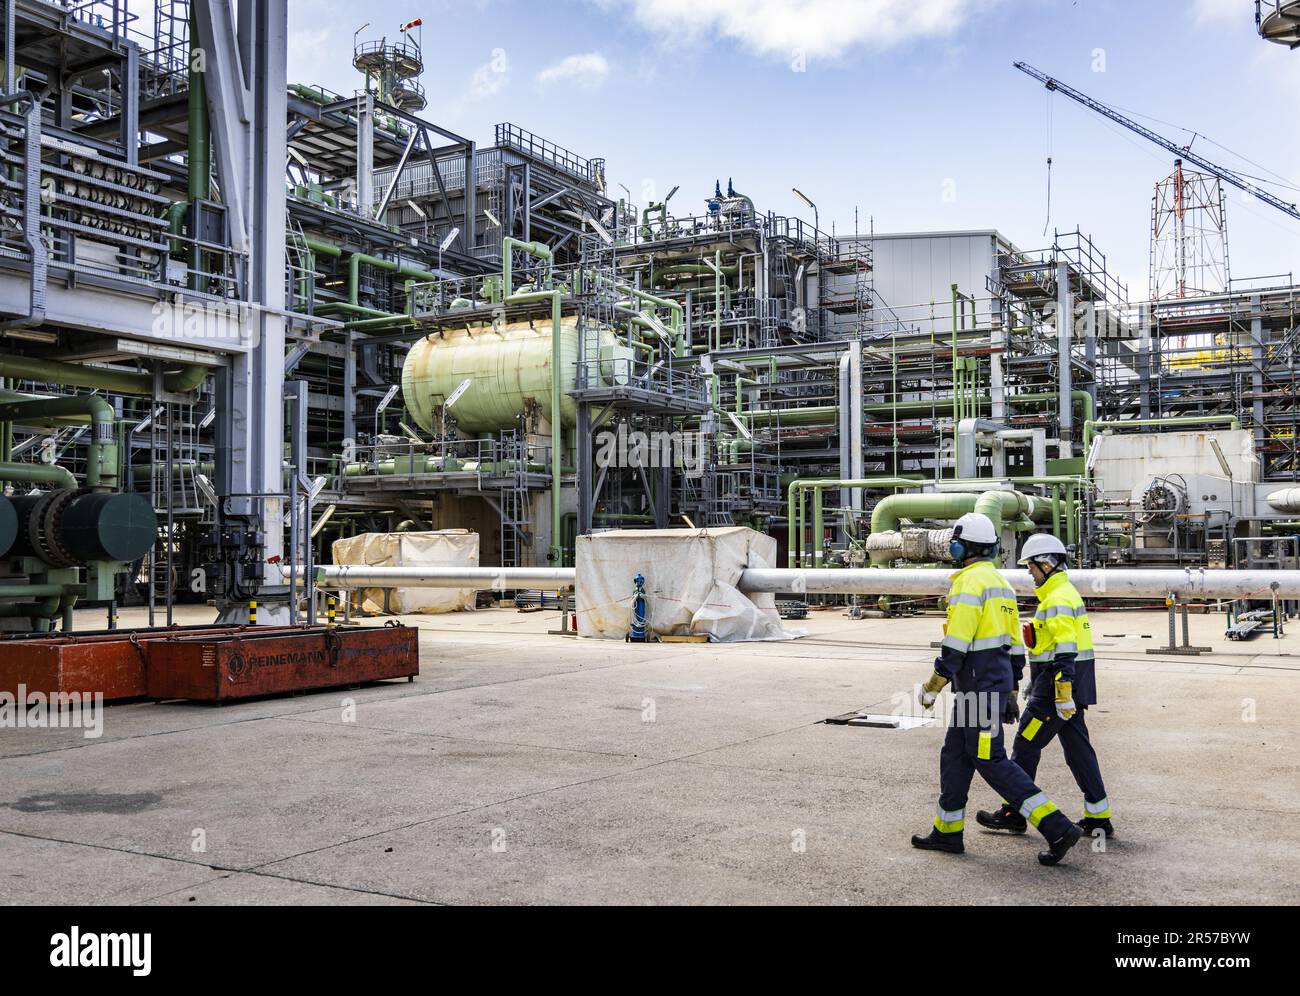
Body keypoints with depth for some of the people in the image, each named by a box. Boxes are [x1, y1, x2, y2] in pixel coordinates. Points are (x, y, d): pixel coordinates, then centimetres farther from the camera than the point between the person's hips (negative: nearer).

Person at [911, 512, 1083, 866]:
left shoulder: (969, 582, -15)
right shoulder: (1001, 583, 15)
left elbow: (956, 644, -21)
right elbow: (1014, 645, 18)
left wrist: (933, 686, -13)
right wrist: (1010, 692, 23)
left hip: (978, 686, -10)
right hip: (997, 682, 10)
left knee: (991, 762, -6)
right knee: (955, 754, 16)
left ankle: (1057, 827, -9)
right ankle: (947, 831, 22)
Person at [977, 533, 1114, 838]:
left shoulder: (1057, 600, -17)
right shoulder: (1066, 592, 17)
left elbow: (1065, 652, -24)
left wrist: (1063, 696, -25)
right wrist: (1036, 685, 27)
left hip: (1056, 685, -10)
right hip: (1068, 683, 10)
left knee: (1025, 746, -1)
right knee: (1078, 748, 11)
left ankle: (1013, 813, 7)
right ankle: (1098, 817, 13)